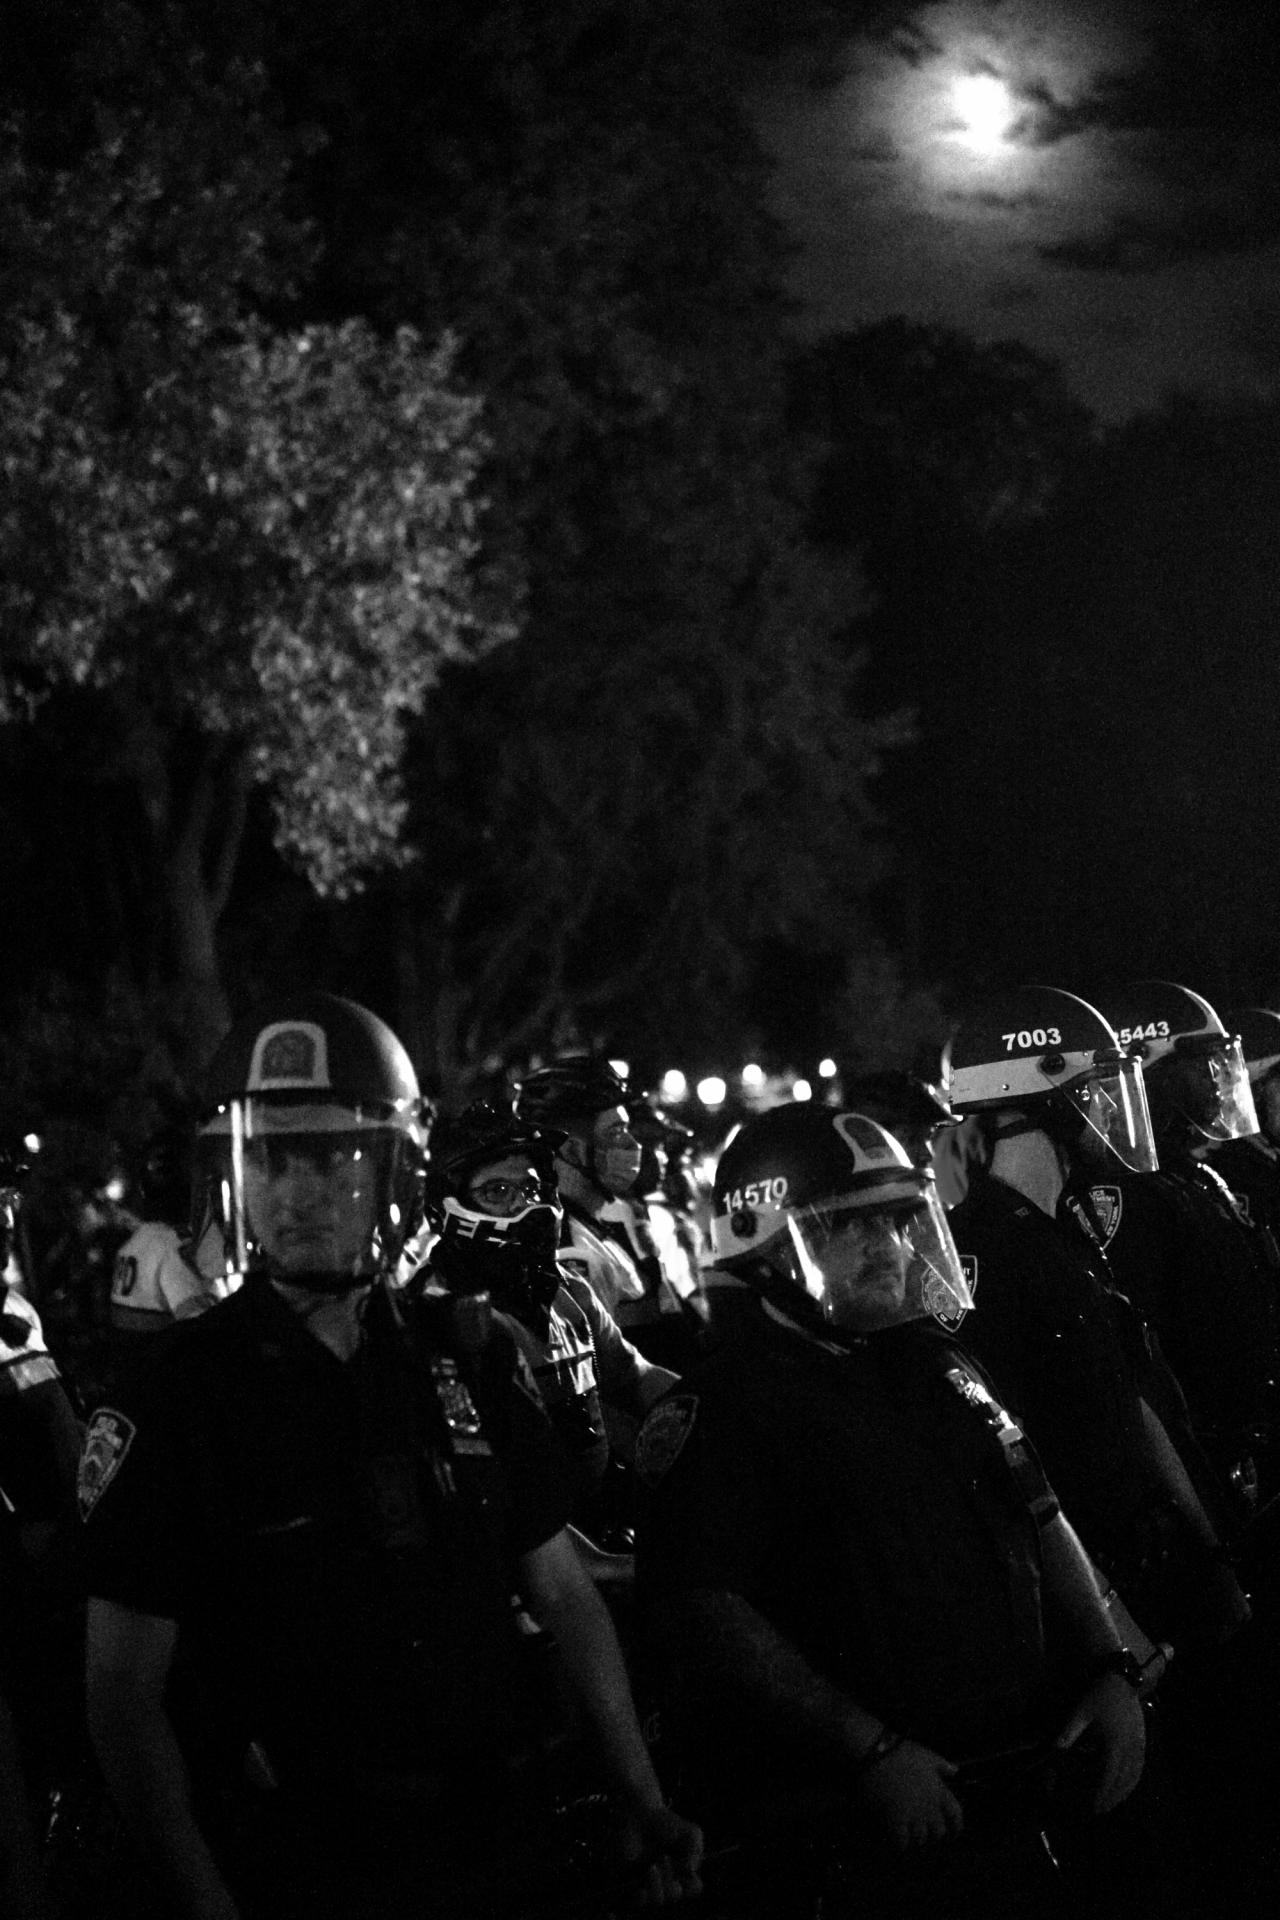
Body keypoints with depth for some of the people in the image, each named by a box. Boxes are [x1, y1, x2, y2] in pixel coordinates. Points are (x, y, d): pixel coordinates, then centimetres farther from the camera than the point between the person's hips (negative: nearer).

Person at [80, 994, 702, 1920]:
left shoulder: (465, 1364, 5)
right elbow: (126, 1692, -10)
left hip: (490, 1844, 4)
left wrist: (643, 1800, 9)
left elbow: (563, 1591, 12)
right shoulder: (181, 1393, -9)